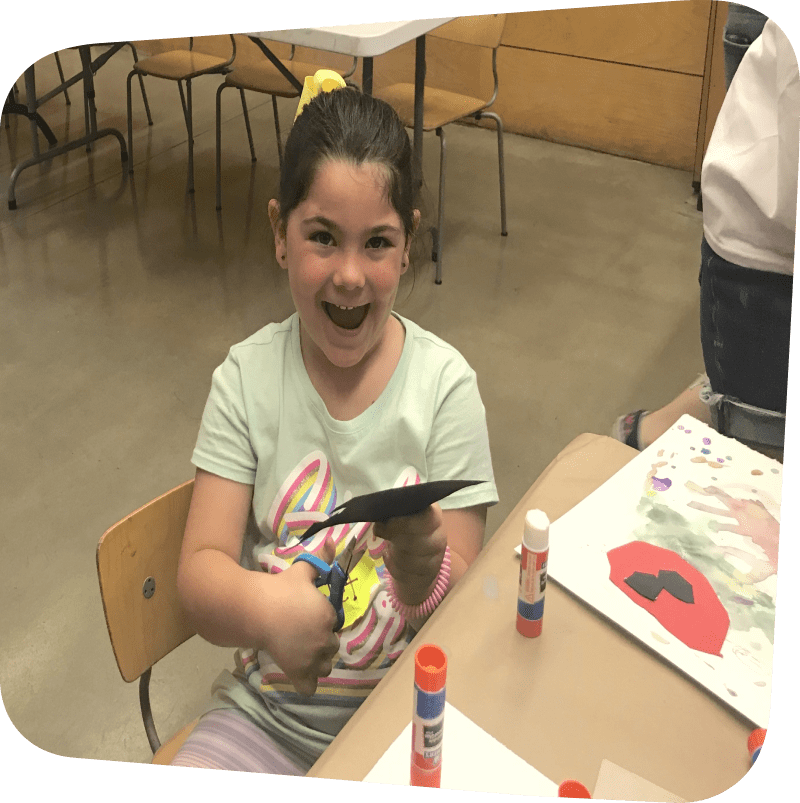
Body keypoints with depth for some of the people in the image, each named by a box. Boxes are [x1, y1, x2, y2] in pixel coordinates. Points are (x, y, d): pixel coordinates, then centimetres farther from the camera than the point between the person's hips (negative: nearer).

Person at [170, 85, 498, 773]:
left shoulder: (445, 385, -9)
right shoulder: (247, 379, -4)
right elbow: (200, 570, -8)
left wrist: (422, 566, -31)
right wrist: (260, 604, -30)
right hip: (266, 715, 1)